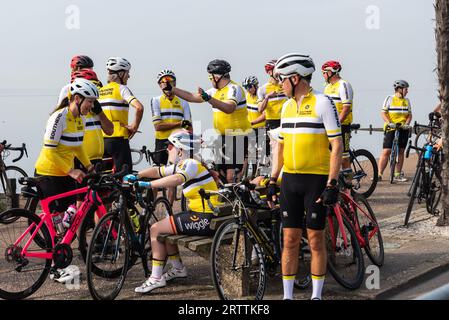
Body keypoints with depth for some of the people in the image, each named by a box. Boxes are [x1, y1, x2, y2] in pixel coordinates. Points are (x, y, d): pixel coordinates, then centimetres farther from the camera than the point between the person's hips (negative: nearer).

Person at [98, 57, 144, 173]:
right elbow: (139, 107, -21)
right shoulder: (121, 88, -7)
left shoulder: (100, 91, 13)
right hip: (118, 138, -7)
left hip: (101, 139, 7)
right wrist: (135, 126, -7)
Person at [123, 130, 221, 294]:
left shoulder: (191, 164, -15)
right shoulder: (181, 165, 14)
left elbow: (177, 179, -36)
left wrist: (147, 184, -37)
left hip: (205, 218, -10)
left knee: (156, 229, -7)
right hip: (200, 215, 10)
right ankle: (178, 268, 28)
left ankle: (156, 278, -1)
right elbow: (157, 171, 16)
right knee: (163, 227, 20)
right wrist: (135, 176, 4)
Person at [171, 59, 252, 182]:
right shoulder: (216, 91, 15)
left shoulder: (234, 88, -13)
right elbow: (192, 97, 20)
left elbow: (229, 108, -33)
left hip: (236, 138, -9)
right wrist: (172, 89, 18)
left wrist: (208, 98, -43)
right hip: (223, 137, 9)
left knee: (231, 177, -14)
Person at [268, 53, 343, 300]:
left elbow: (337, 145, -11)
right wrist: (272, 180, 12)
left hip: (316, 180, -5)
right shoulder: (287, 106, 11)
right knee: (290, 239, 7)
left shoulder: (322, 103, -8)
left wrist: (332, 183, -15)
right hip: (290, 180, 5)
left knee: (316, 240, 2)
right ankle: (287, 295, 15)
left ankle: (316, 296, 14)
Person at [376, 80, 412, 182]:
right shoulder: (389, 99, 1)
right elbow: (383, 113, -4)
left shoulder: (407, 101, 13)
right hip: (391, 129, -4)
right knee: (386, 151, -9)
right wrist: (389, 123, -19)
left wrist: (407, 124, -7)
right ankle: (379, 174, -8)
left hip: (403, 129, 4)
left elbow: (409, 115, 12)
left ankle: (398, 175, 11)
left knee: (400, 151, 5)